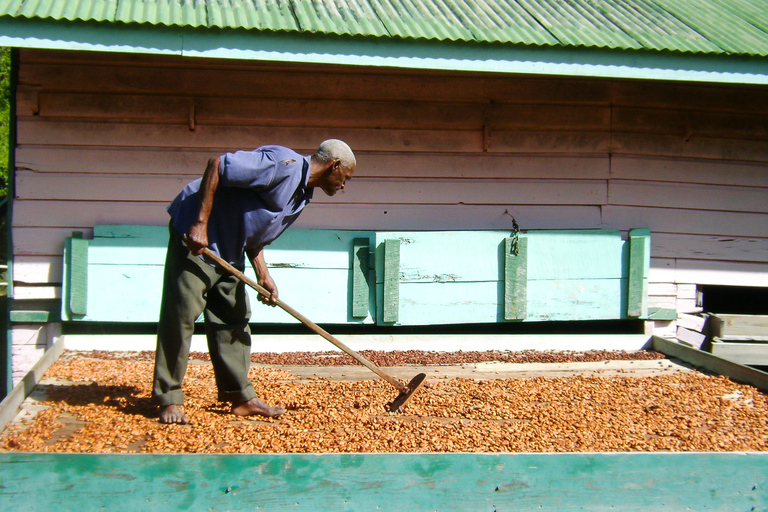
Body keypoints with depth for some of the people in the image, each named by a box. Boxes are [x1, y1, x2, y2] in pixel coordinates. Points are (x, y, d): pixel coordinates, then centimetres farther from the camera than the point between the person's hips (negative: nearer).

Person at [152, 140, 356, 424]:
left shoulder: (301, 197, 10)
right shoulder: (284, 165, -20)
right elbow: (216, 166, -24)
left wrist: (263, 276, 1)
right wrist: (200, 224, -25)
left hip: (230, 253, 10)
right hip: (195, 237, -10)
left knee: (233, 320, 11)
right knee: (181, 315, -7)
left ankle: (240, 397, 18)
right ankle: (168, 400, 0)